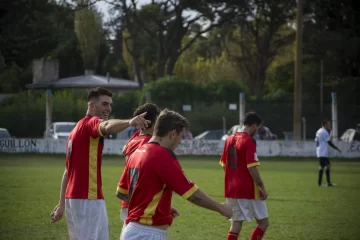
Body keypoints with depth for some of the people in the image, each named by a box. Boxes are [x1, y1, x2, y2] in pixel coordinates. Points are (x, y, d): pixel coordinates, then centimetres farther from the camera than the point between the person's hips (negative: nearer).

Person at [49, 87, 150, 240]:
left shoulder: (77, 129, 20)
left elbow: (67, 172, 24)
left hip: (72, 198, 10)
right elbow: (107, 126, -36)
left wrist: (62, 204, 28)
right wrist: (129, 122, -56)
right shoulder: (91, 123, -9)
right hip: (88, 200, -10)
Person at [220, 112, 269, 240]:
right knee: (263, 222, 5)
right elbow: (251, 168, -19)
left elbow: (224, 165, 16)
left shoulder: (229, 139, 9)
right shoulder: (249, 141, -14)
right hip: (249, 190, -7)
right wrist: (262, 188, -13)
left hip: (232, 190, 7)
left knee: (236, 224, 8)